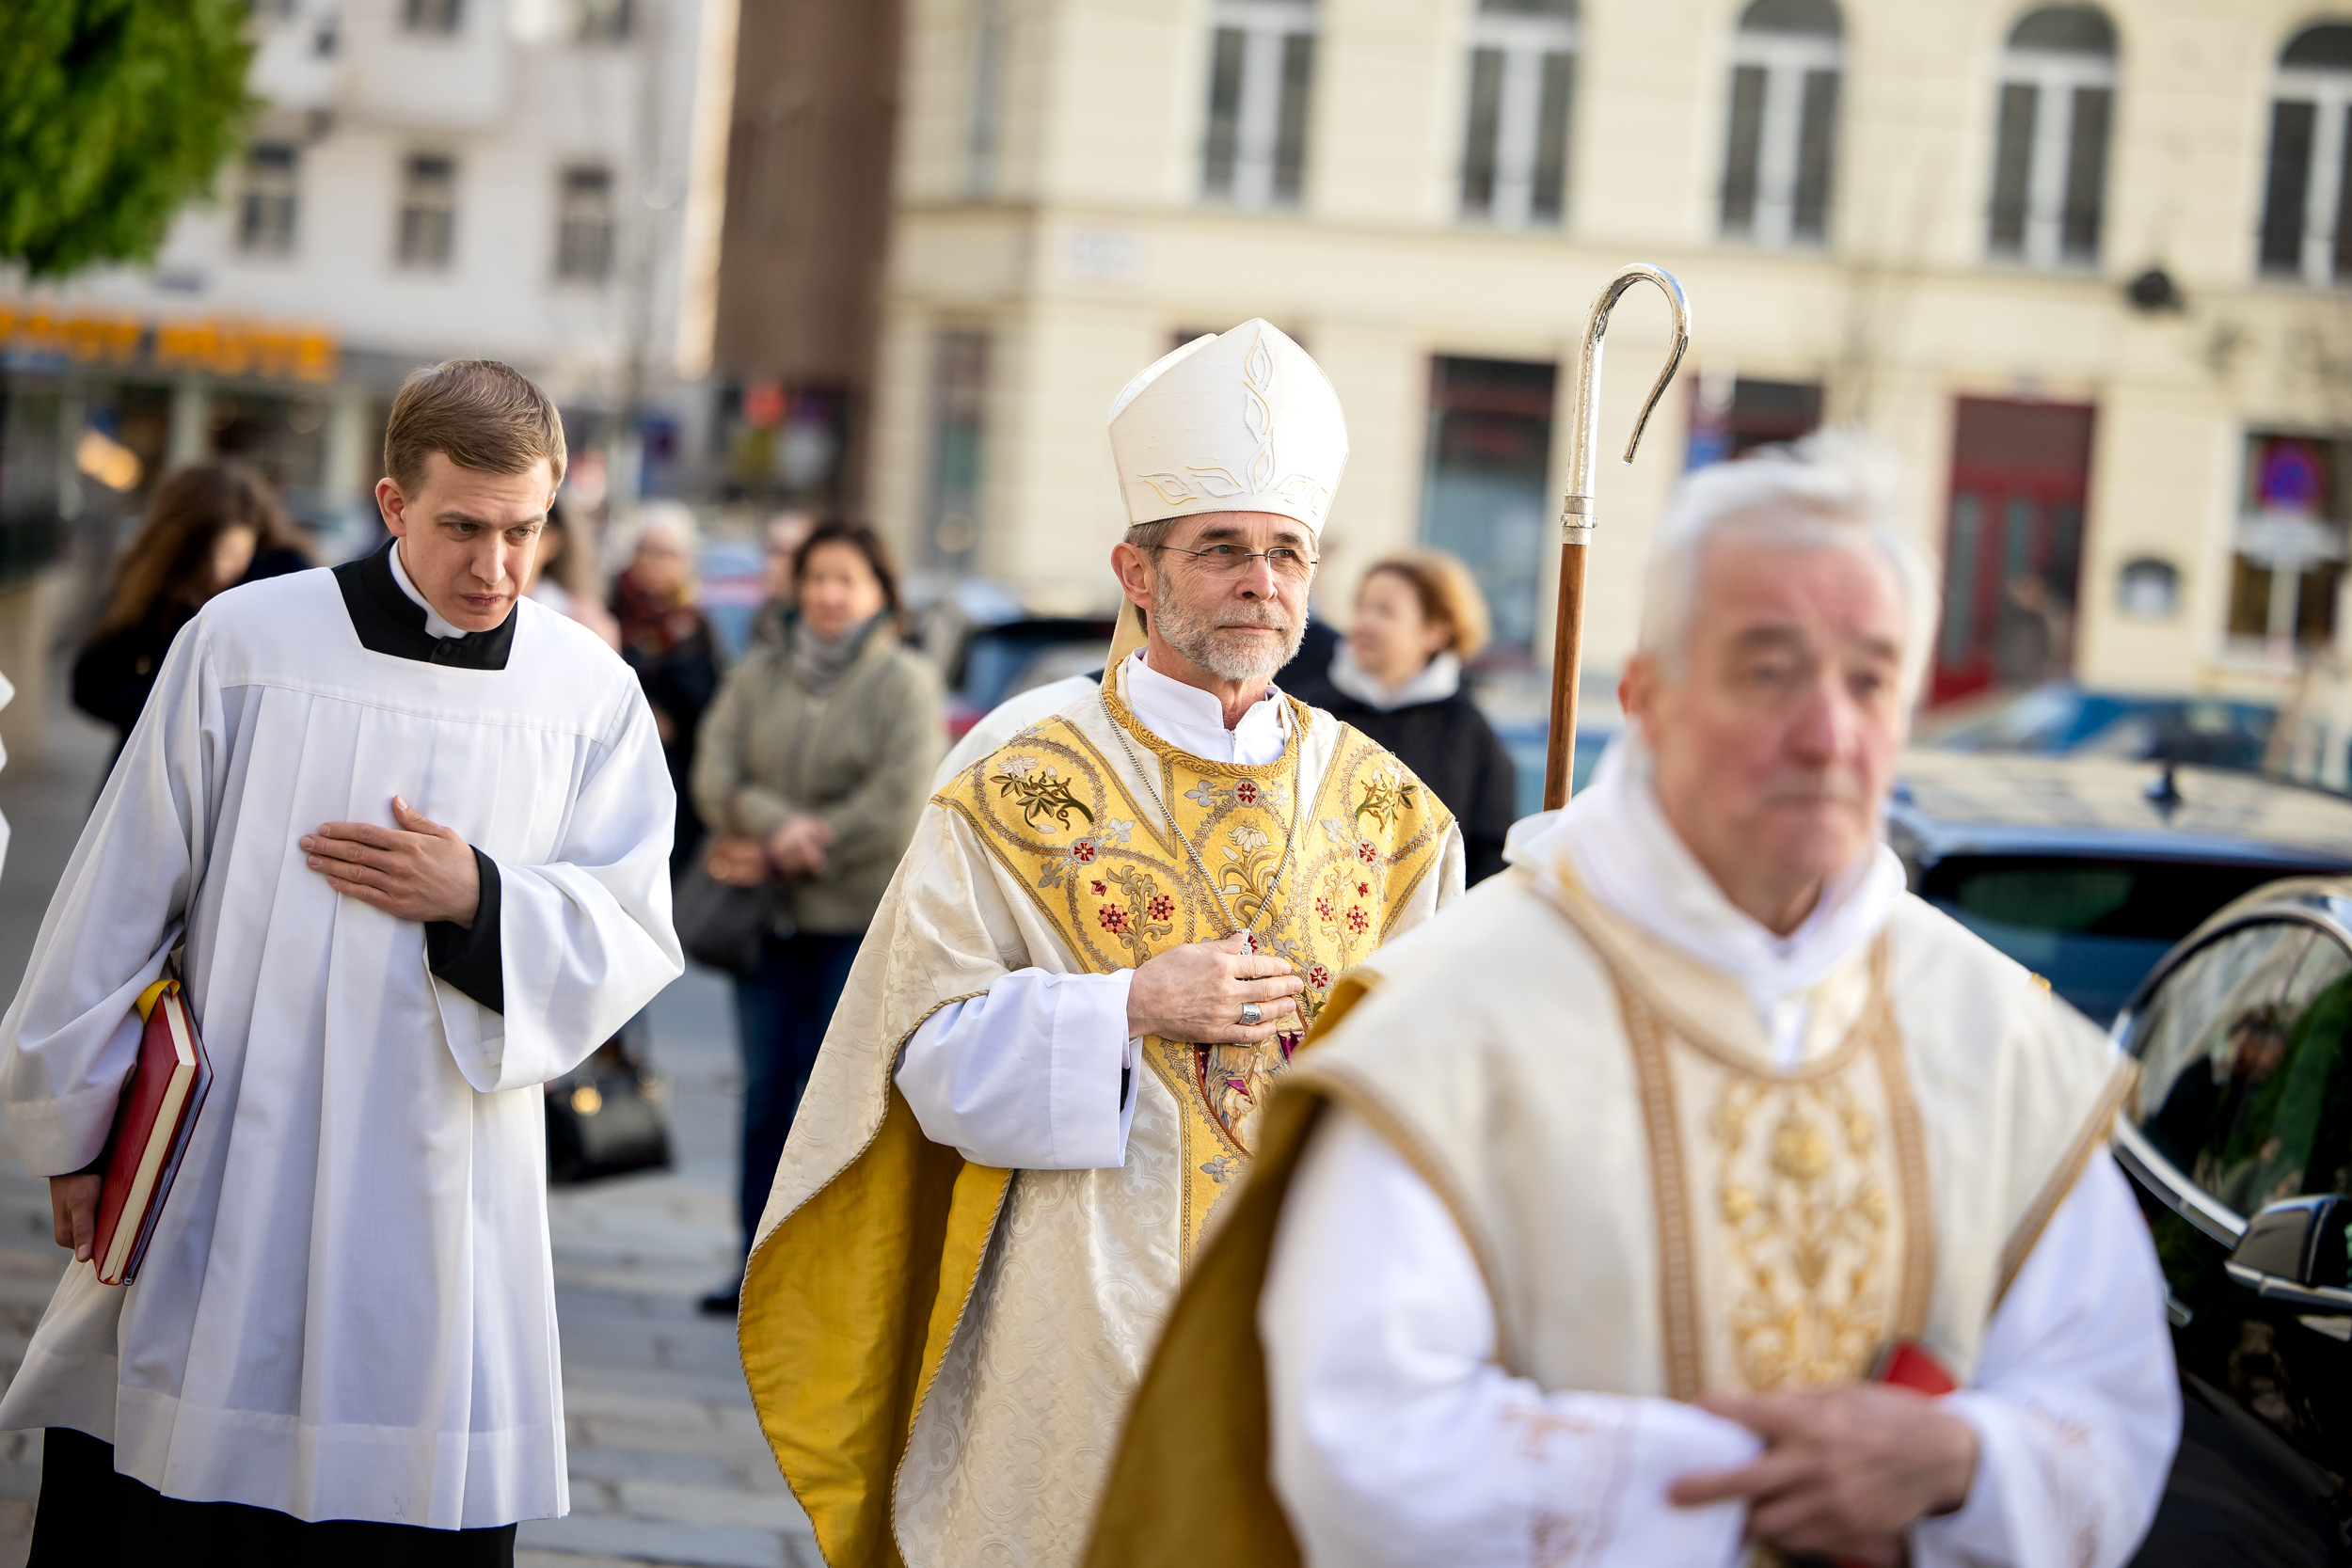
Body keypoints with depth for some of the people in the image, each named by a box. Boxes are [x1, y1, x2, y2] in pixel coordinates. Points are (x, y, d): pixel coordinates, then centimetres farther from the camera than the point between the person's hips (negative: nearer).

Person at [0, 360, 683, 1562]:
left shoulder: (592, 694, 3)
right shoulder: (245, 641, -2)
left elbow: (634, 939, 3)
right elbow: (124, 894, 3)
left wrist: (479, 900, -14)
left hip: (440, 1205, 1)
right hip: (222, 1182, -1)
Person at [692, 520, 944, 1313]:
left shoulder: (905, 683, -1)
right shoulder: (757, 675, 12)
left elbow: (896, 808, -11)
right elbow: (716, 774, 1)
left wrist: (781, 855, -9)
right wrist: (776, 825, -18)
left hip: (862, 920, -4)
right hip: (770, 920, 4)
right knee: (766, 1093, 5)